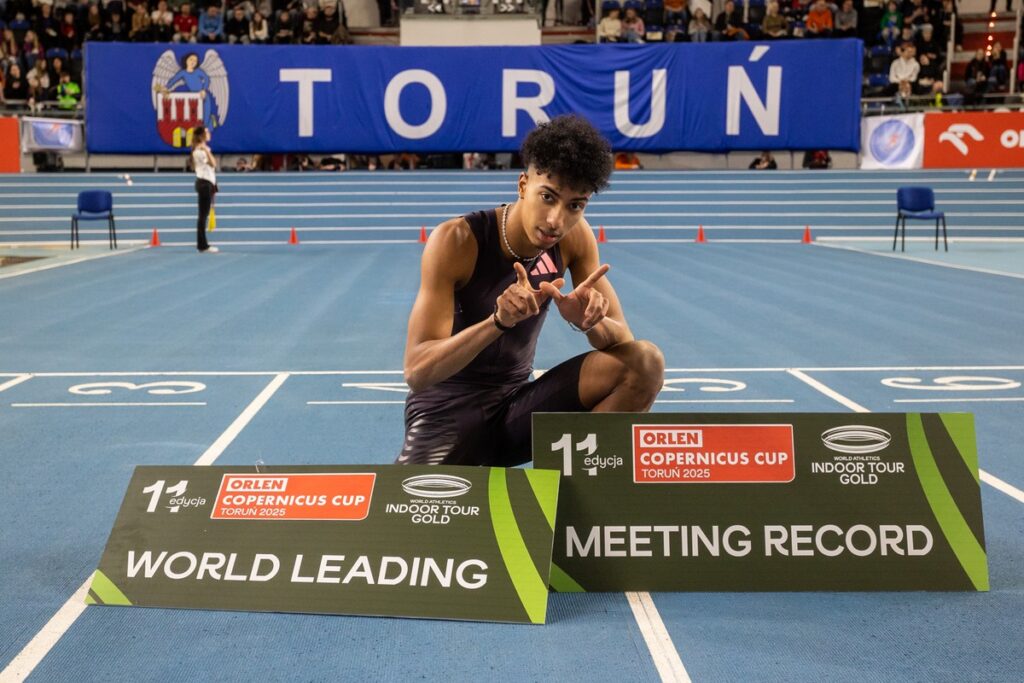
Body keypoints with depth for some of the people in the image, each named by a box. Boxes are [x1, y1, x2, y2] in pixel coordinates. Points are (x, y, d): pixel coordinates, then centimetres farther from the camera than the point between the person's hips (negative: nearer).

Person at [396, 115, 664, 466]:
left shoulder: (575, 237, -5)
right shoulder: (456, 241, -20)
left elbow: (622, 339, -5)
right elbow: (416, 373, -26)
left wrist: (591, 321, -29)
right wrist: (499, 320, -41)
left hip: (517, 406, 4)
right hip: (446, 411, -4)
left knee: (645, 363, -15)